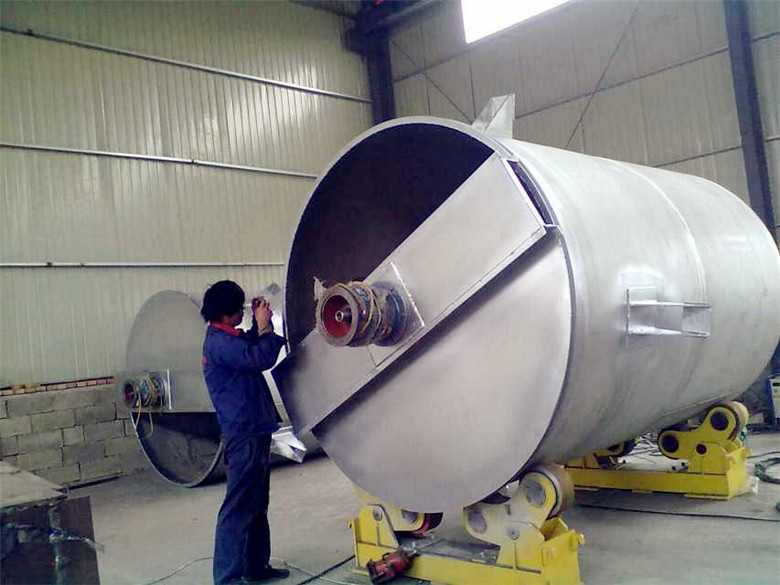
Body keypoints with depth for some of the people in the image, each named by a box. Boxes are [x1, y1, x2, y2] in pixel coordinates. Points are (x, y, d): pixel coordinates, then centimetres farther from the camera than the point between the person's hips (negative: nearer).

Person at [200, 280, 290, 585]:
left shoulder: (226, 338, 13)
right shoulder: (219, 342, -17)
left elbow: (250, 350, 28)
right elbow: (260, 358, -26)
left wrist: (258, 324, 12)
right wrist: (265, 326, -10)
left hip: (254, 431, 11)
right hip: (244, 435, -11)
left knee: (257, 504, 18)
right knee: (238, 508, -6)